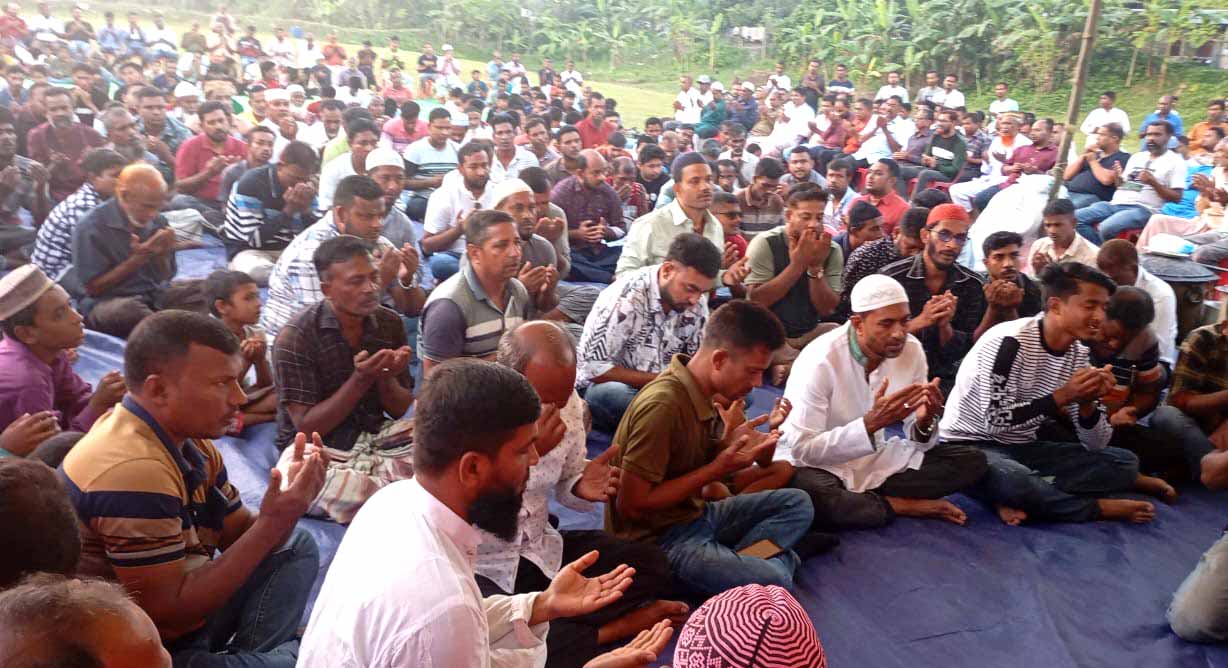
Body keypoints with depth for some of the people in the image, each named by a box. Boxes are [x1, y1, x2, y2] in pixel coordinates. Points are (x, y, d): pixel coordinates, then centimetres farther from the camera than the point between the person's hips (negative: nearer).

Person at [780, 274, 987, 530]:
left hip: (874, 458, 5)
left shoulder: (912, 350, -8)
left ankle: (862, 499, -13)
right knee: (809, 494, -40)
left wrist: (925, 422, -26)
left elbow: (919, 442, -1)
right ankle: (900, 505, -13)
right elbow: (802, 449, -25)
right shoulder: (819, 361, -24)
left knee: (972, 461, -8)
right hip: (817, 462, -5)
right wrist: (871, 423, -34)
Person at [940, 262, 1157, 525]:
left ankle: (1018, 498, -19)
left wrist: (1087, 404, -19)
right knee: (1012, 479, -40)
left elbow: (1095, 444, 1)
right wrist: (1062, 396, -26)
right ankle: (1100, 507, -12)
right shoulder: (1010, 342, -21)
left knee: (1125, 464, -5)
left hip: (1023, 448, 8)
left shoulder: (1079, 354, 2)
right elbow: (995, 421, -25)